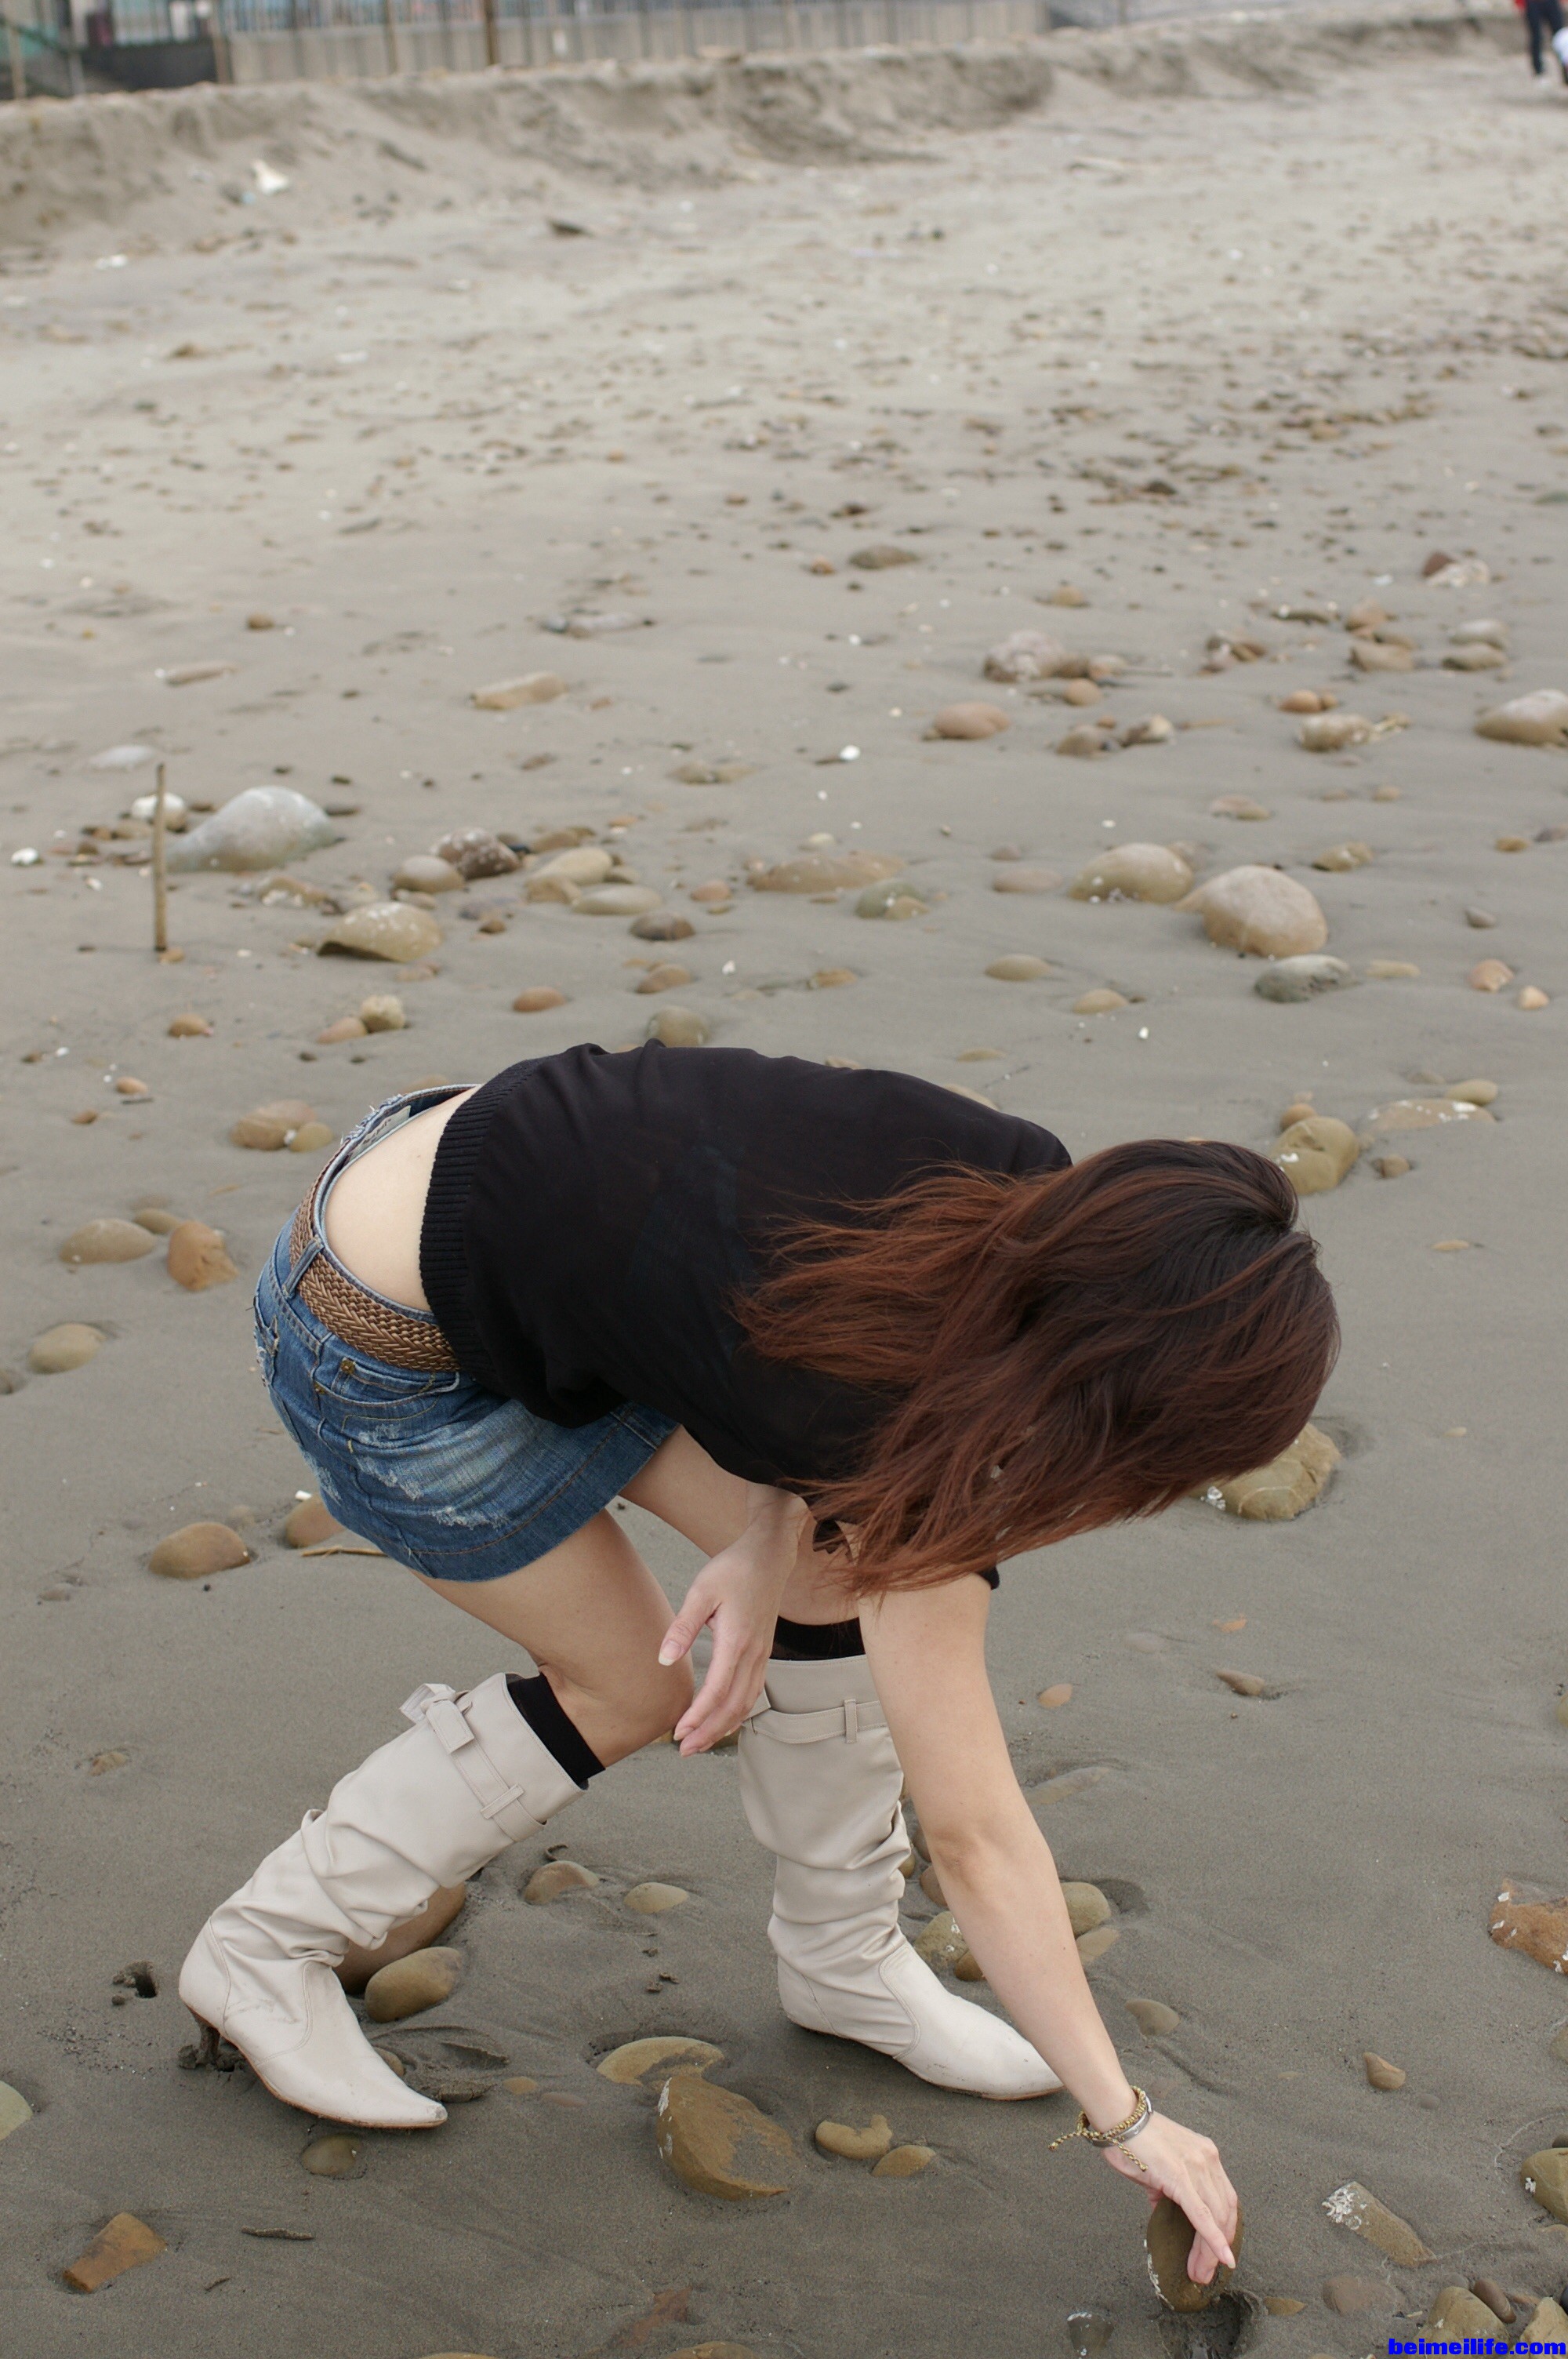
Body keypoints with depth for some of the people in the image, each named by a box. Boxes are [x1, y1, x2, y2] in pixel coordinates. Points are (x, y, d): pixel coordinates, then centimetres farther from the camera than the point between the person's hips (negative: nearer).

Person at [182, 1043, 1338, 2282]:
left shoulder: (1027, 1186, -16)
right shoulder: (914, 1437, -30)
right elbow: (975, 1833, -20)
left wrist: (769, 1542, -10)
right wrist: (1127, 2120, -11)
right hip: (394, 1356, -7)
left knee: (839, 1571, 3)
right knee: (627, 1686, 6)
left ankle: (847, 1960, 22)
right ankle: (268, 1949, 19)